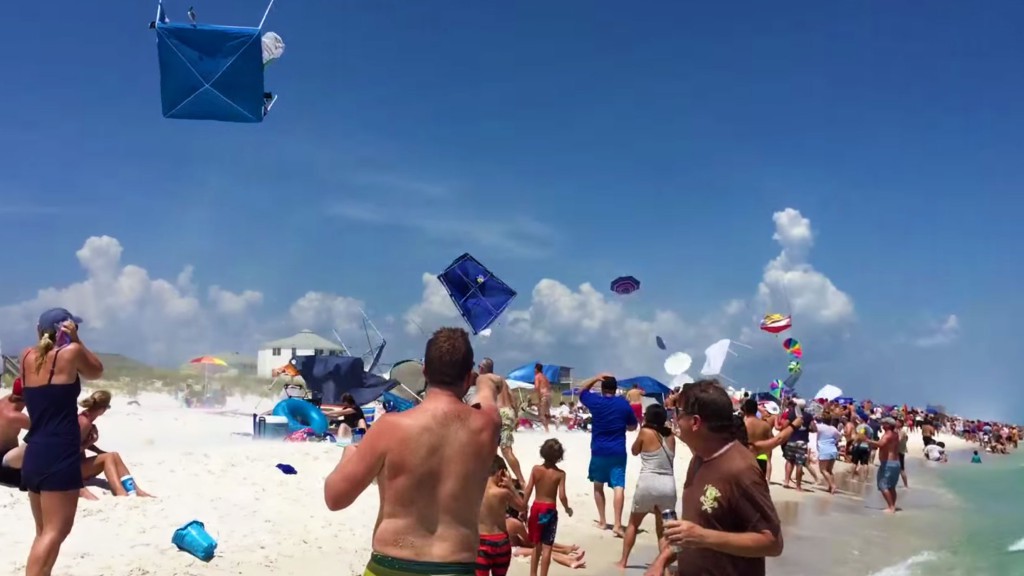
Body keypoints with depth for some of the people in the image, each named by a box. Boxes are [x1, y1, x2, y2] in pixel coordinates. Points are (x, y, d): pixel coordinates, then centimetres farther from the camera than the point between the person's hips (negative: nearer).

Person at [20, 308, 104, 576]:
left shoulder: (27, 357, 10)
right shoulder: (71, 352, -6)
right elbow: (96, 371, 11)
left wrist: (46, 339, 16)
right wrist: (76, 340, 7)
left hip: (34, 454, 7)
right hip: (59, 454, -7)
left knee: (44, 531, 17)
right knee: (55, 531, -8)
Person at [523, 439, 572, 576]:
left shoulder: (536, 469, -5)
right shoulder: (560, 473, -11)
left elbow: (528, 491, -5)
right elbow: (562, 496, -15)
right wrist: (567, 509, 4)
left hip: (536, 508, 3)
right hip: (550, 510, -3)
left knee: (537, 545, 18)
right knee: (547, 547, 3)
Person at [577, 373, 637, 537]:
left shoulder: (595, 401, -4)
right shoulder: (624, 404, -1)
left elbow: (582, 390, 17)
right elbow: (632, 427, 10)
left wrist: (596, 378, 11)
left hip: (598, 450, 1)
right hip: (618, 451, 0)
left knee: (598, 485, 17)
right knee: (618, 487, -6)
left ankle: (602, 521, 20)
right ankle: (617, 524, -17)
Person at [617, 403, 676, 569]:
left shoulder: (645, 432, 0)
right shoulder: (670, 436, 11)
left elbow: (634, 451, 14)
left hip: (648, 484, -3)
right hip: (668, 485, 3)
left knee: (633, 524, 16)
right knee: (662, 529, 15)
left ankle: (623, 562, 18)